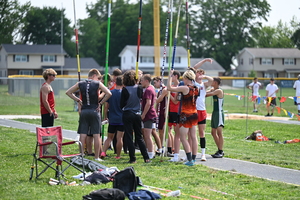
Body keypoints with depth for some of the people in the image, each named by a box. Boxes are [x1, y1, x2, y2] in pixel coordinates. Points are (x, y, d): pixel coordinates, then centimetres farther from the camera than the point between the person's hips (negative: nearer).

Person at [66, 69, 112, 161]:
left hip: (84, 111, 3)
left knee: (82, 135, 6)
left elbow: (68, 92, 10)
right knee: (96, 135, 3)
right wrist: (100, 103, -5)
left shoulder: (80, 84, 5)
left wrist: (78, 100, 10)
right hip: (94, 111, -3)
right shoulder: (98, 84, -4)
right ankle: (97, 157, 3)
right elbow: (109, 94, -14)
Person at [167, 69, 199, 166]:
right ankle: (193, 158, 16)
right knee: (193, 137, 11)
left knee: (183, 138, -2)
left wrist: (170, 76, -6)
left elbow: (169, 88, -15)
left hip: (186, 115, -7)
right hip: (194, 114, 7)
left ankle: (190, 160, -8)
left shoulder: (185, 88, -16)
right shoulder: (196, 88, 3)